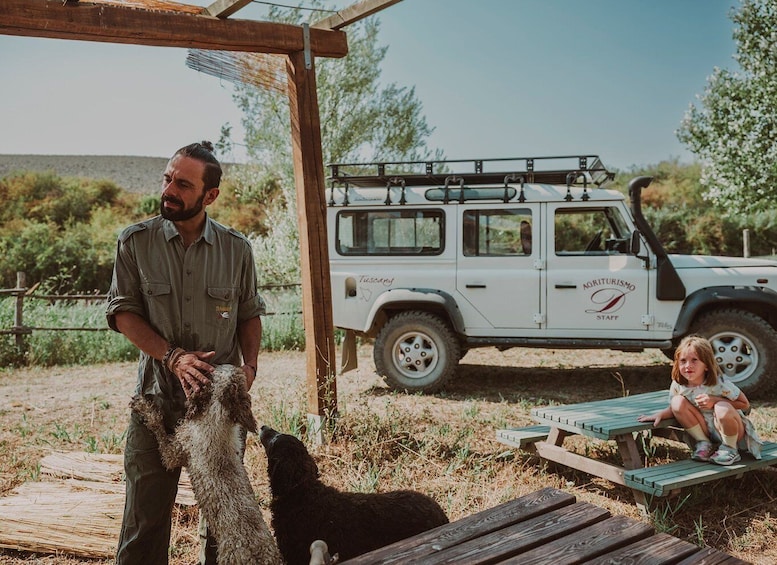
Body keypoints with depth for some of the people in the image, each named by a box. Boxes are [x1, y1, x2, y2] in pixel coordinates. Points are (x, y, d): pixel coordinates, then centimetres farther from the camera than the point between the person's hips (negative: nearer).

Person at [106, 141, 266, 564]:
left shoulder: (236, 249, 1)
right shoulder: (135, 242, -2)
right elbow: (122, 312, -3)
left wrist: (249, 364, -7)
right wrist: (172, 356, -16)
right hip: (157, 398, -1)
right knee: (145, 514, 3)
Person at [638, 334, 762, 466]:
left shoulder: (719, 383, -24)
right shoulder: (678, 385, -12)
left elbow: (745, 405, -17)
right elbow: (674, 409, 3)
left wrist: (715, 401, -29)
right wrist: (660, 414, -20)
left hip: (731, 429, -4)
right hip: (706, 431, 4)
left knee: (722, 409, -37)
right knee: (678, 401, -18)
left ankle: (729, 449, -8)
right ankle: (703, 444, -3)